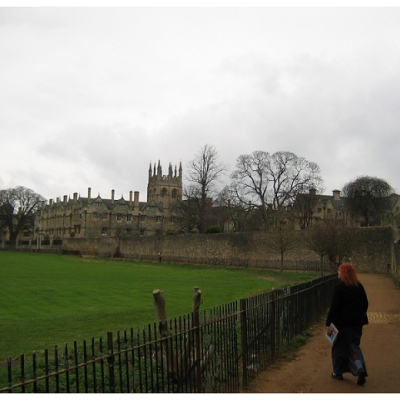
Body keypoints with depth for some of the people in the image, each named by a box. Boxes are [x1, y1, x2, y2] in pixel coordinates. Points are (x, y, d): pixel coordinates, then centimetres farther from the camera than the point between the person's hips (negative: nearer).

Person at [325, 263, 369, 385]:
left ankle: (338, 372, 19)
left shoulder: (339, 288, -16)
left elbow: (334, 307, -17)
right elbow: (365, 304, 11)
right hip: (357, 323, 5)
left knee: (339, 346, 10)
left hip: (343, 323, -5)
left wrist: (328, 324, -13)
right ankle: (361, 369, -6)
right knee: (354, 346, 14)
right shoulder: (359, 287, 3)